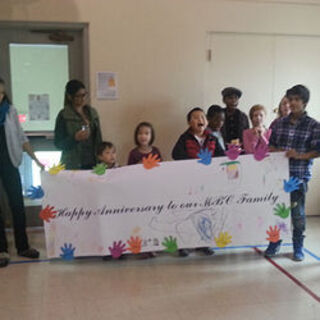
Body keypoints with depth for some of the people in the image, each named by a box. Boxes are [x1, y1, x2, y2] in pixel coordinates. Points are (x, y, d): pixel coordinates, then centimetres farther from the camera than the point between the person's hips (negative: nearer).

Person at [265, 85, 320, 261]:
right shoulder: (280, 123, 9)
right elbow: (271, 145, 15)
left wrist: (299, 155, -18)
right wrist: (277, 152, -7)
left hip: (299, 176, -3)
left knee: (298, 212, 5)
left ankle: (298, 247, 22)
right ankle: (275, 242, 27)